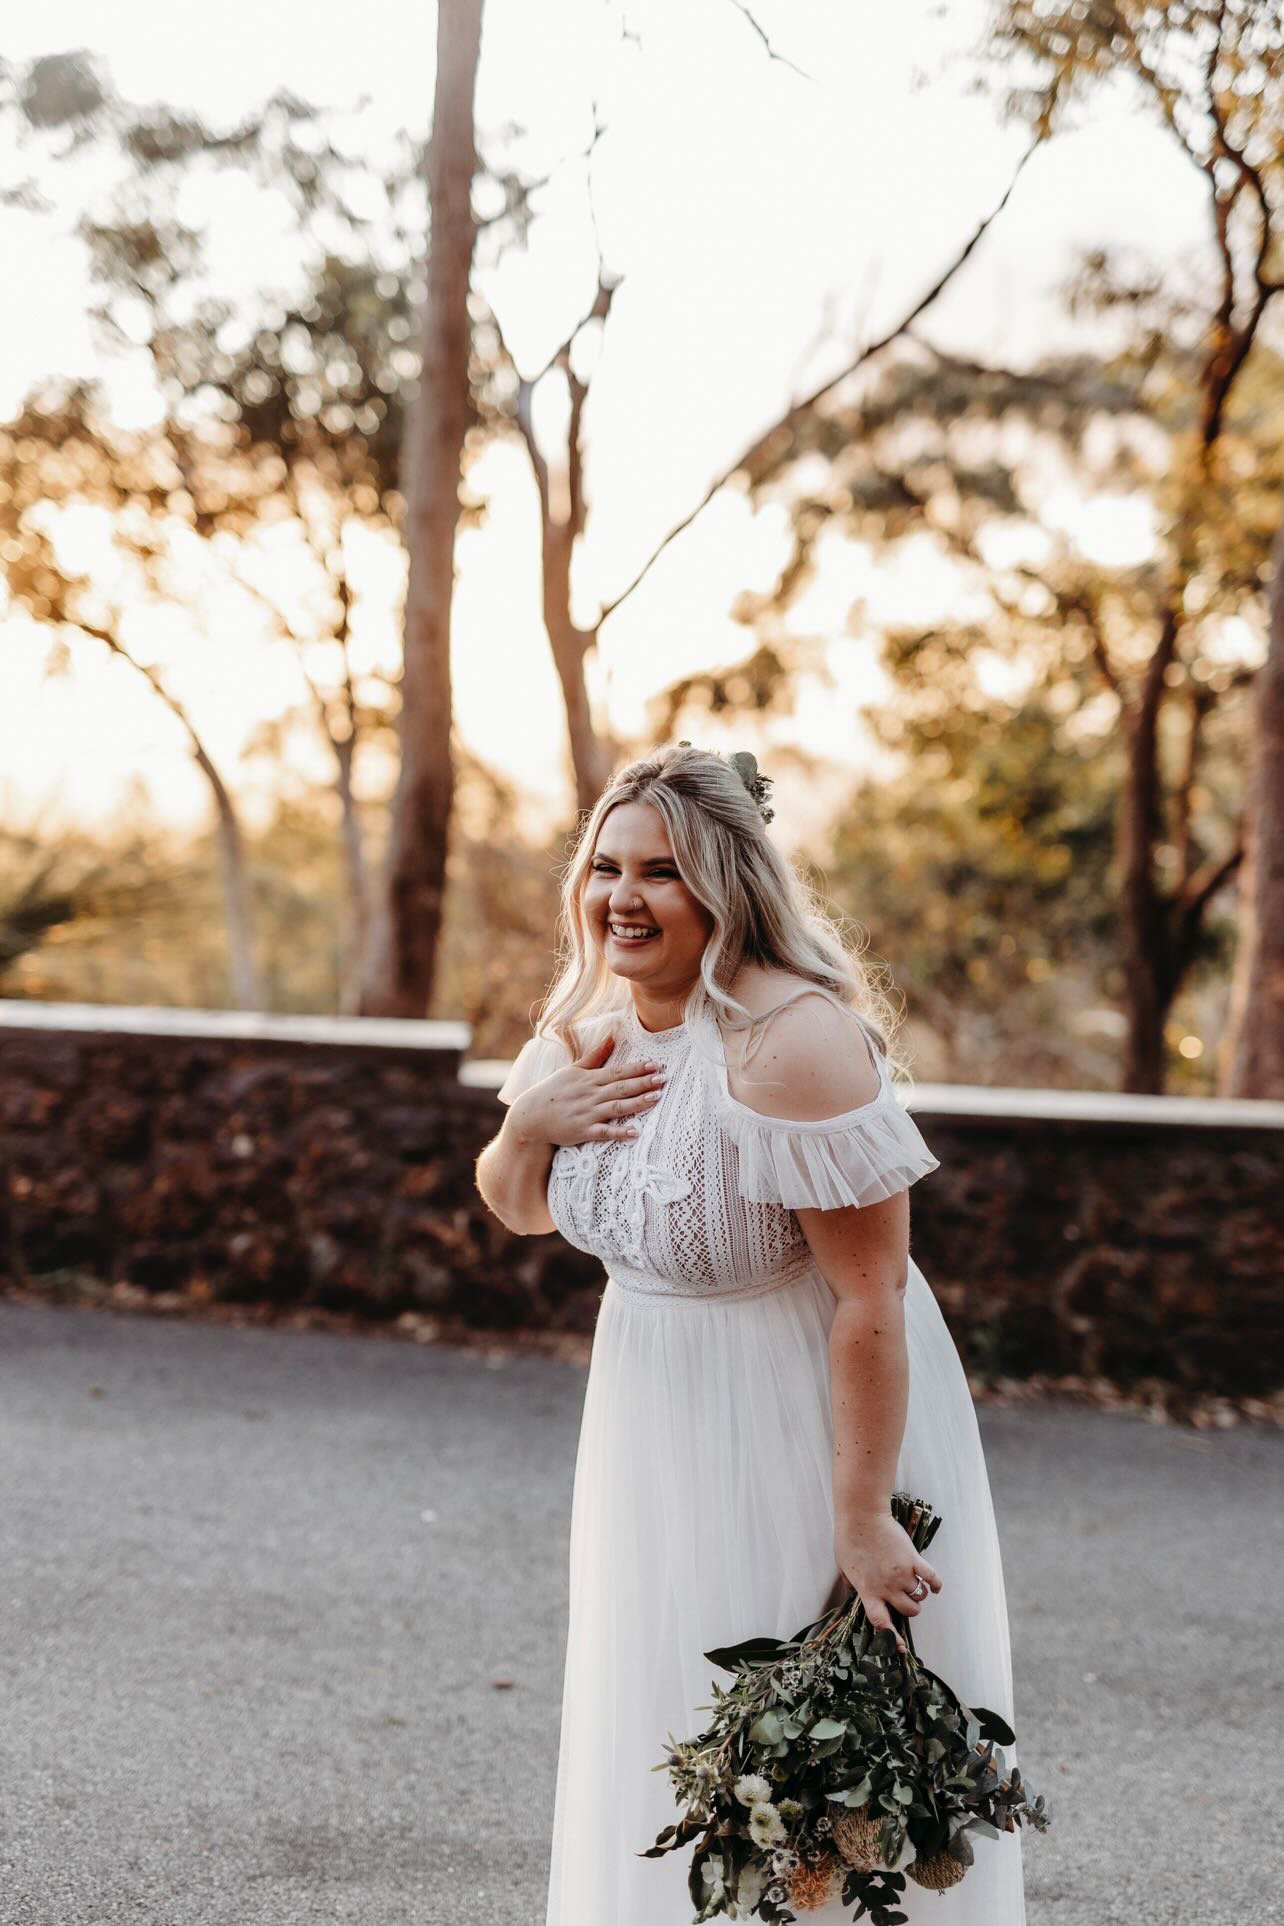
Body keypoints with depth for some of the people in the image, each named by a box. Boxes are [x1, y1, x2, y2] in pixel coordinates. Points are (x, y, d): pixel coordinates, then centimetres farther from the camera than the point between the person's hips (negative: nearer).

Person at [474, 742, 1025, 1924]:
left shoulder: (796, 1042, -27)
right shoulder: (592, 1018, -1)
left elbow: (871, 1300, -27)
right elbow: (522, 1210, 14)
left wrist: (863, 1520, -25)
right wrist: (531, 1123, -9)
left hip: (813, 1423, -8)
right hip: (658, 1426, 8)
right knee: (658, 1733, 18)